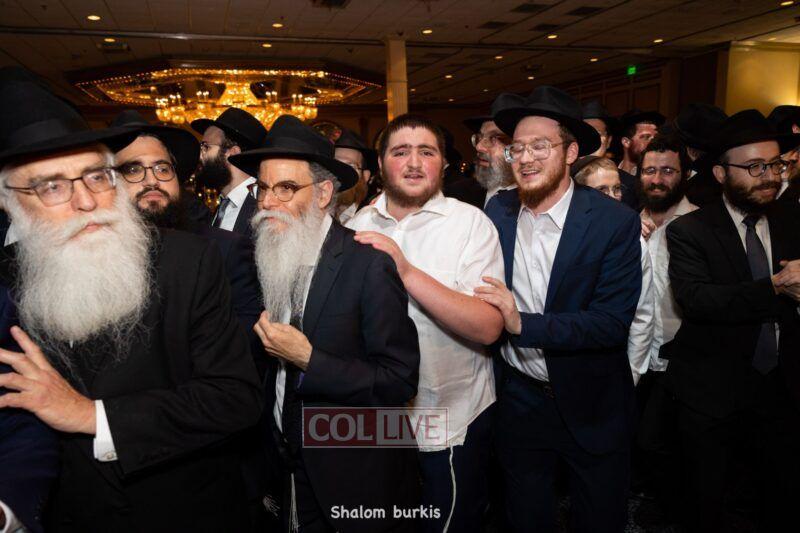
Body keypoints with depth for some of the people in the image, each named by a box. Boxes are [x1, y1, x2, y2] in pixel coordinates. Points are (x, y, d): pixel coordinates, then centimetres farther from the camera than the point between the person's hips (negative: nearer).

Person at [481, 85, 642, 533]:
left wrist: (523, 323, -31)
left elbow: (614, 323, -23)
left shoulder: (616, 222, -16)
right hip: (519, 399, 3)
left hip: (592, 407, -2)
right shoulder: (497, 214, -6)